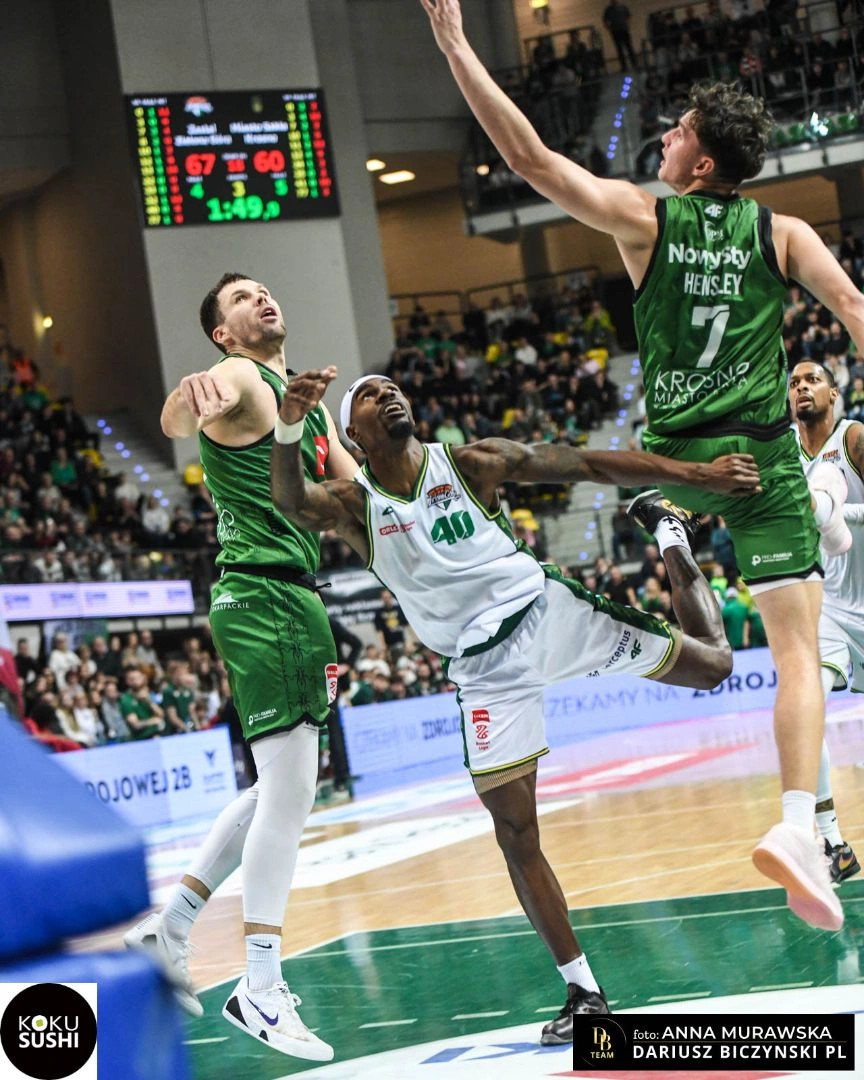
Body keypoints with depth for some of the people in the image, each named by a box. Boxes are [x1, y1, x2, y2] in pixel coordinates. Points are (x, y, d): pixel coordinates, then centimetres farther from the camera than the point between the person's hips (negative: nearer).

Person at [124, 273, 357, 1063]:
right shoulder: (241, 382, -8)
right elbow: (174, 423, -32)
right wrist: (195, 396, -56)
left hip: (300, 598, 10)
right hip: (259, 592, -10)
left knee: (282, 789, 16)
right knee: (290, 789, -14)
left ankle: (172, 927, 25)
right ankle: (260, 990, -11)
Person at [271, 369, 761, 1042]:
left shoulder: (471, 462, -5)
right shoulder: (354, 505, -7)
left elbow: (590, 464, -3)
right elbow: (291, 504, -29)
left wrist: (699, 474, -8)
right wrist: (288, 429, -52)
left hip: (548, 609, 1)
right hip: (486, 668, 0)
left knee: (712, 665, 7)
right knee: (516, 835, -6)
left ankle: (668, 533, 35)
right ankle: (584, 992, 7)